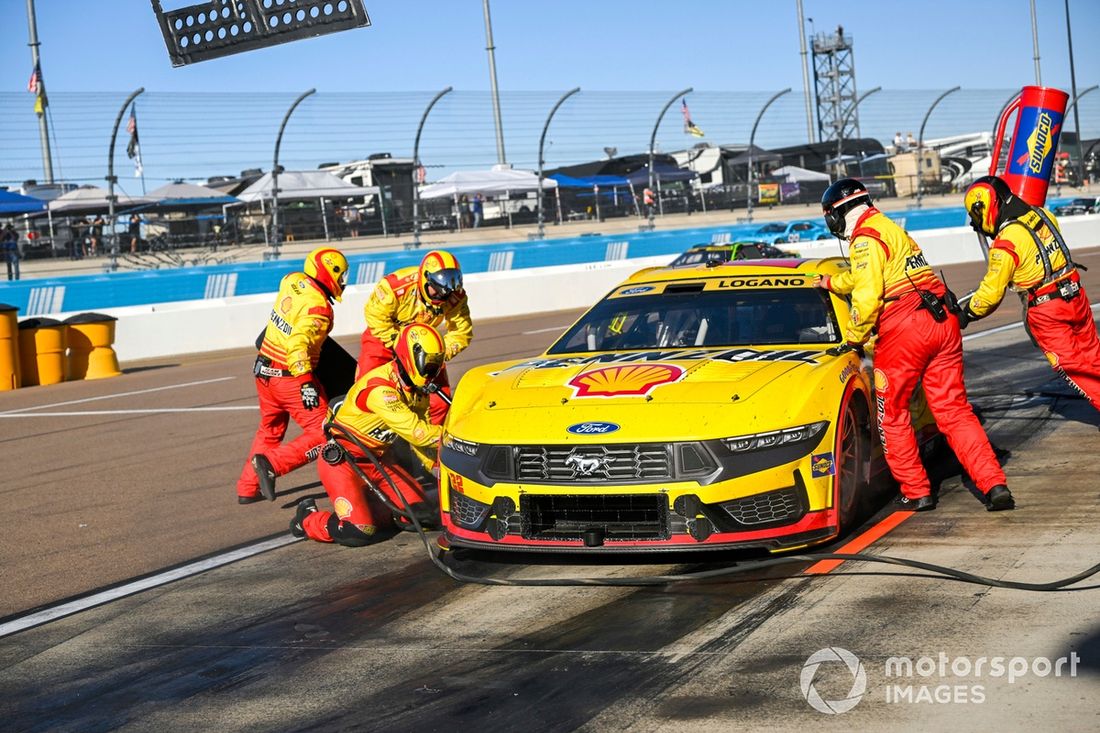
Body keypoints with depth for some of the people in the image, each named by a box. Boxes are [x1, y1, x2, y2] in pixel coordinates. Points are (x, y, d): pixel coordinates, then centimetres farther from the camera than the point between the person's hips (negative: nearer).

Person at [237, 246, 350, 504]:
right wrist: (306, 384, -33)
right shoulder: (318, 308, -19)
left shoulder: (292, 281, 3)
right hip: (289, 376, -9)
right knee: (322, 434, -7)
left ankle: (248, 488, 28)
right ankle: (272, 463, -20)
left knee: (270, 429, 25)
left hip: (264, 370, 9)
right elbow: (299, 343, -31)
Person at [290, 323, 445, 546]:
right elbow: (415, 432, -29)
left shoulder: (417, 389, 2)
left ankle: (365, 505, 17)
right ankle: (306, 519, 6)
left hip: (378, 460, 9)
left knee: (425, 516, -3)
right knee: (357, 533, -22)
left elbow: (421, 435, 10)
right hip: (341, 460, -9)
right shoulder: (379, 388, -27)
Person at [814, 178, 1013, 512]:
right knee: (953, 409, 6)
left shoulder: (866, 238, -4)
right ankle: (995, 486, -5)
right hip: (943, 321, 8)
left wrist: (853, 338, 0)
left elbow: (868, 294, -14)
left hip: (903, 328, -8)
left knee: (892, 414, 9)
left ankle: (916, 492, 11)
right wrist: (830, 283, 59)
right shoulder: (893, 230, 25)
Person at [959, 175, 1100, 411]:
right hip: (1075, 295, 7)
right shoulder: (1043, 215, 0)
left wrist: (967, 314, 0)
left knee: (1070, 364, 4)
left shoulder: (1005, 243, -19)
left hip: (1045, 311, -7)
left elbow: (992, 291, -13)